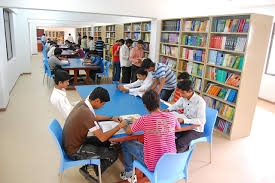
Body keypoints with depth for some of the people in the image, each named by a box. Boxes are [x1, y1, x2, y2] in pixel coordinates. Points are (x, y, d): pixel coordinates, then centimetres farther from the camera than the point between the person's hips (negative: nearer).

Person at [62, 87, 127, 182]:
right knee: (113, 155, -6)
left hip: (72, 143, 9)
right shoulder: (87, 113, -33)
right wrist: (119, 126, -15)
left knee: (107, 143, 15)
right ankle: (90, 171, 11)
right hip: (75, 151, -9)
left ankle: (91, 166, 18)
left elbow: (94, 117, 16)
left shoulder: (83, 103, -5)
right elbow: (102, 137, -26)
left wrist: (111, 118, 9)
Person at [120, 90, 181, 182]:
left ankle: (128, 174, 32)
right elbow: (178, 128, 14)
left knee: (125, 143, 13)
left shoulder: (144, 120, -22)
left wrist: (134, 122, 16)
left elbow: (128, 132, -5)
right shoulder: (171, 116, -10)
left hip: (153, 165, -5)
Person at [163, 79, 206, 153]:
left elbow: (202, 121, -29)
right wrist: (168, 109, -6)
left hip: (196, 130, -7)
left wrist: (183, 120, -35)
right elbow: (177, 105, 15)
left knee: (180, 142, -26)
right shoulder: (184, 97, -5)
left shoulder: (200, 102, -25)